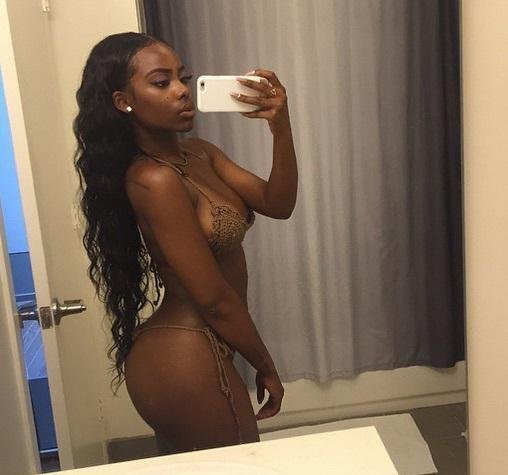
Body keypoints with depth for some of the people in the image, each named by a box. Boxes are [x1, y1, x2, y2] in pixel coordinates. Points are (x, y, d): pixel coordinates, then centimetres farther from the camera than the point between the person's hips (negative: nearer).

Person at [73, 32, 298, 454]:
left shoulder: (198, 153, 5)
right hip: (185, 363, -9)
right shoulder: (154, 180, -23)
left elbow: (277, 204, -3)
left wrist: (281, 126, -17)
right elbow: (215, 298, -20)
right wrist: (266, 367, -8)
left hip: (182, 352, 9)